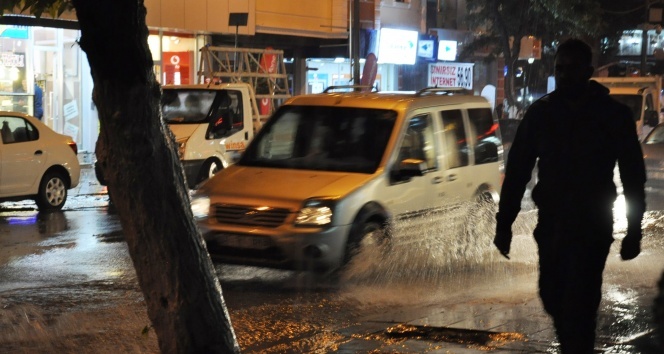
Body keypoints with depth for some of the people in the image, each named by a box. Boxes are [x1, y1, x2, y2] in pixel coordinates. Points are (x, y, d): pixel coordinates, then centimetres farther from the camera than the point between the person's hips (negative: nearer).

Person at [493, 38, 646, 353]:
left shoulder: (614, 115, -3)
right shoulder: (541, 112, 2)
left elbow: (633, 178, 0)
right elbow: (517, 169, 4)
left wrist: (634, 232, -3)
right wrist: (504, 223, 0)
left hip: (592, 227, -3)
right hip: (550, 223, 3)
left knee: (579, 304, -11)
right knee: (553, 299, 11)